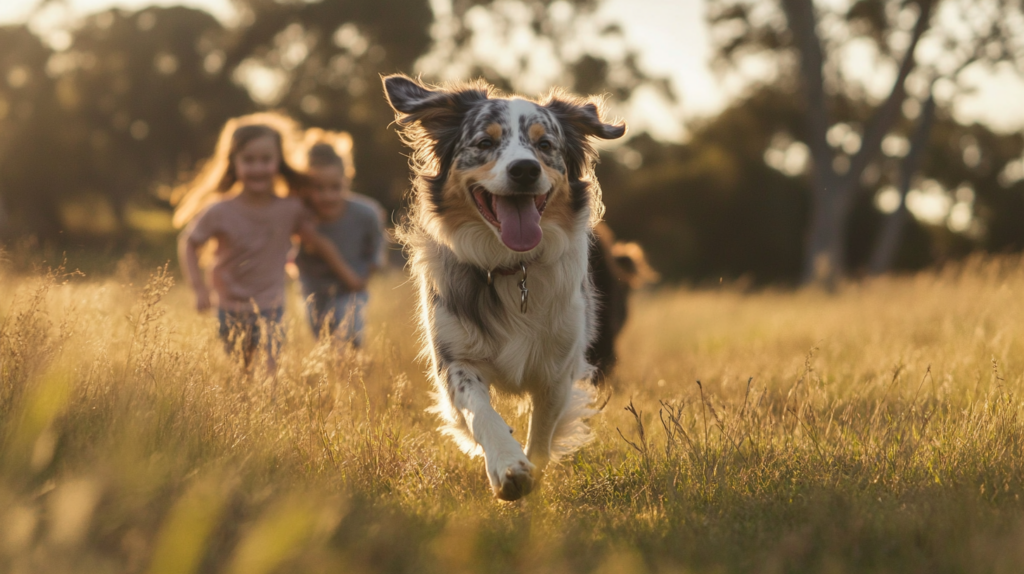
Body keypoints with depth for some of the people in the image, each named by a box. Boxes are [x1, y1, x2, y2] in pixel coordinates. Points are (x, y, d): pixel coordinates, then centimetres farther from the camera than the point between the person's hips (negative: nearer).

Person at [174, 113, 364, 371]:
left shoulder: (290, 209, -9)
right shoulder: (220, 211, -15)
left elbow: (318, 243, 3)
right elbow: (188, 243, -4)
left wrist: (349, 278, 9)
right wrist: (199, 287, -14)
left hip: (271, 309, 0)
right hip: (231, 309, 0)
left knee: (272, 371, -10)